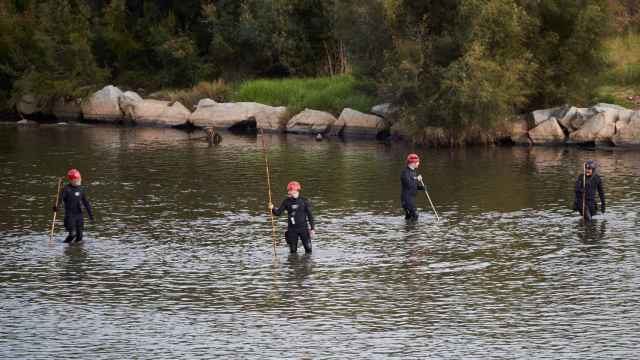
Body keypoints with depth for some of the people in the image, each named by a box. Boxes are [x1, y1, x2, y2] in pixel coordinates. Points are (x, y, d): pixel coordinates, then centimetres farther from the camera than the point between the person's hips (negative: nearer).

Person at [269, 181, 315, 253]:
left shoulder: (304, 201, -4)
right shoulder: (287, 202, 1)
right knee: (293, 250, 5)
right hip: (292, 229, 1)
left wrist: (312, 228, -2)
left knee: (308, 249, 0)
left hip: (303, 228, -1)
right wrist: (273, 209, -23)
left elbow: (310, 215, 1)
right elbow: (278, 212, -2)